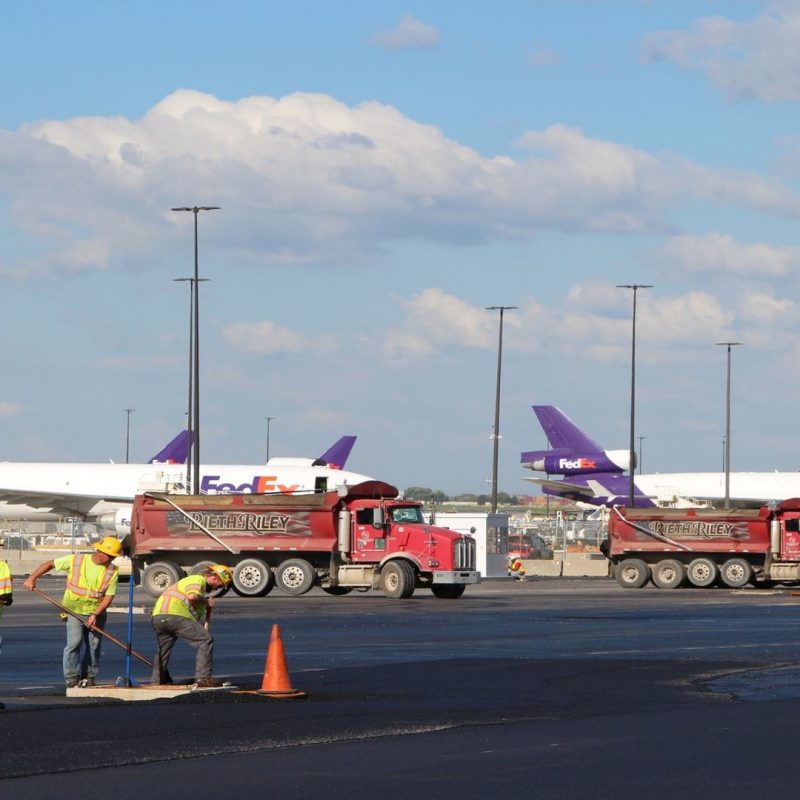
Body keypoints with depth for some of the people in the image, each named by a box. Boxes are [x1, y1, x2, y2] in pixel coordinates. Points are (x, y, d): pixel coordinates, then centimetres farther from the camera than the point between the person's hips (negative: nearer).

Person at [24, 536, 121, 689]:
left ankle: (88, 677, 19)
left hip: (96, 614, 2)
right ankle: (71, 678, -6)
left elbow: (109, 596, -8)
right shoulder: (76, 560, -9)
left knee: (93, 646, 4)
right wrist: (32, 578, -9)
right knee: (75, 643, -13)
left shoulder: (112, 571, -5)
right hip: (74, 612, -2)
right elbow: (50, 564, 0)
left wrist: (95, 615, -20)